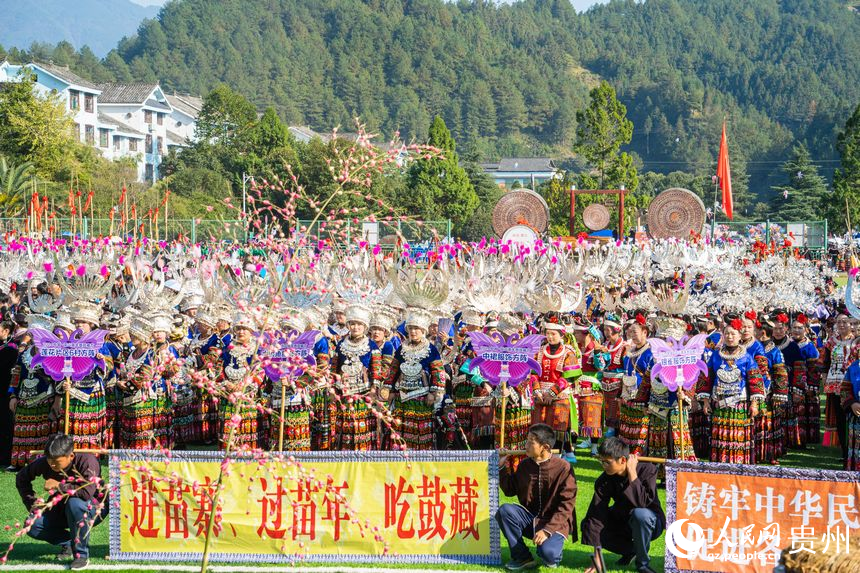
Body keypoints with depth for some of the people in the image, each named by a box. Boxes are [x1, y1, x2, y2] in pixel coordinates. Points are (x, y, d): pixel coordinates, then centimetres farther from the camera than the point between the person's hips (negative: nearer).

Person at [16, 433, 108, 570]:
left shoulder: (87, 461, -28)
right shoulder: (44, 463, -13)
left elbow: (87, 493, -42)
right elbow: (21, 478, 6)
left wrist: (58, 486, -30)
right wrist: (33, 503, -3)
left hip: (93, 508, -5)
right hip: (63, 510, 5)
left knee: (74, 503, -40)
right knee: (32, 525, -17)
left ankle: (81, 555, -24)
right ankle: (68, 543, 9)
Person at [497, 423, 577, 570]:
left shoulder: (563, 468, -13)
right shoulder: (524, 465, 3)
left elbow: (566, 505, -15)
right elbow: (510, 490, 16)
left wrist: (547, 530, -23)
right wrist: (503, 466, 3)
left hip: (554, 523, -5)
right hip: (529, 519, 5)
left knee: (547, 553, -34)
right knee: (505, 510, -23)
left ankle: (552, 555, 6)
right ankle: (522, 557, -9)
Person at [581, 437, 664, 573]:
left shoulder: (647, 470, -22)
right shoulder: (604, 480, -15)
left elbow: (642, 502, -37)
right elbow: (597, 515, -20)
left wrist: (632, 473, -33)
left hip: (650, 522, -4)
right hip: (621, 523, 4)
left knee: (640, 514, -39)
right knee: (587, 525, -17)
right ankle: (629, 551, 3)